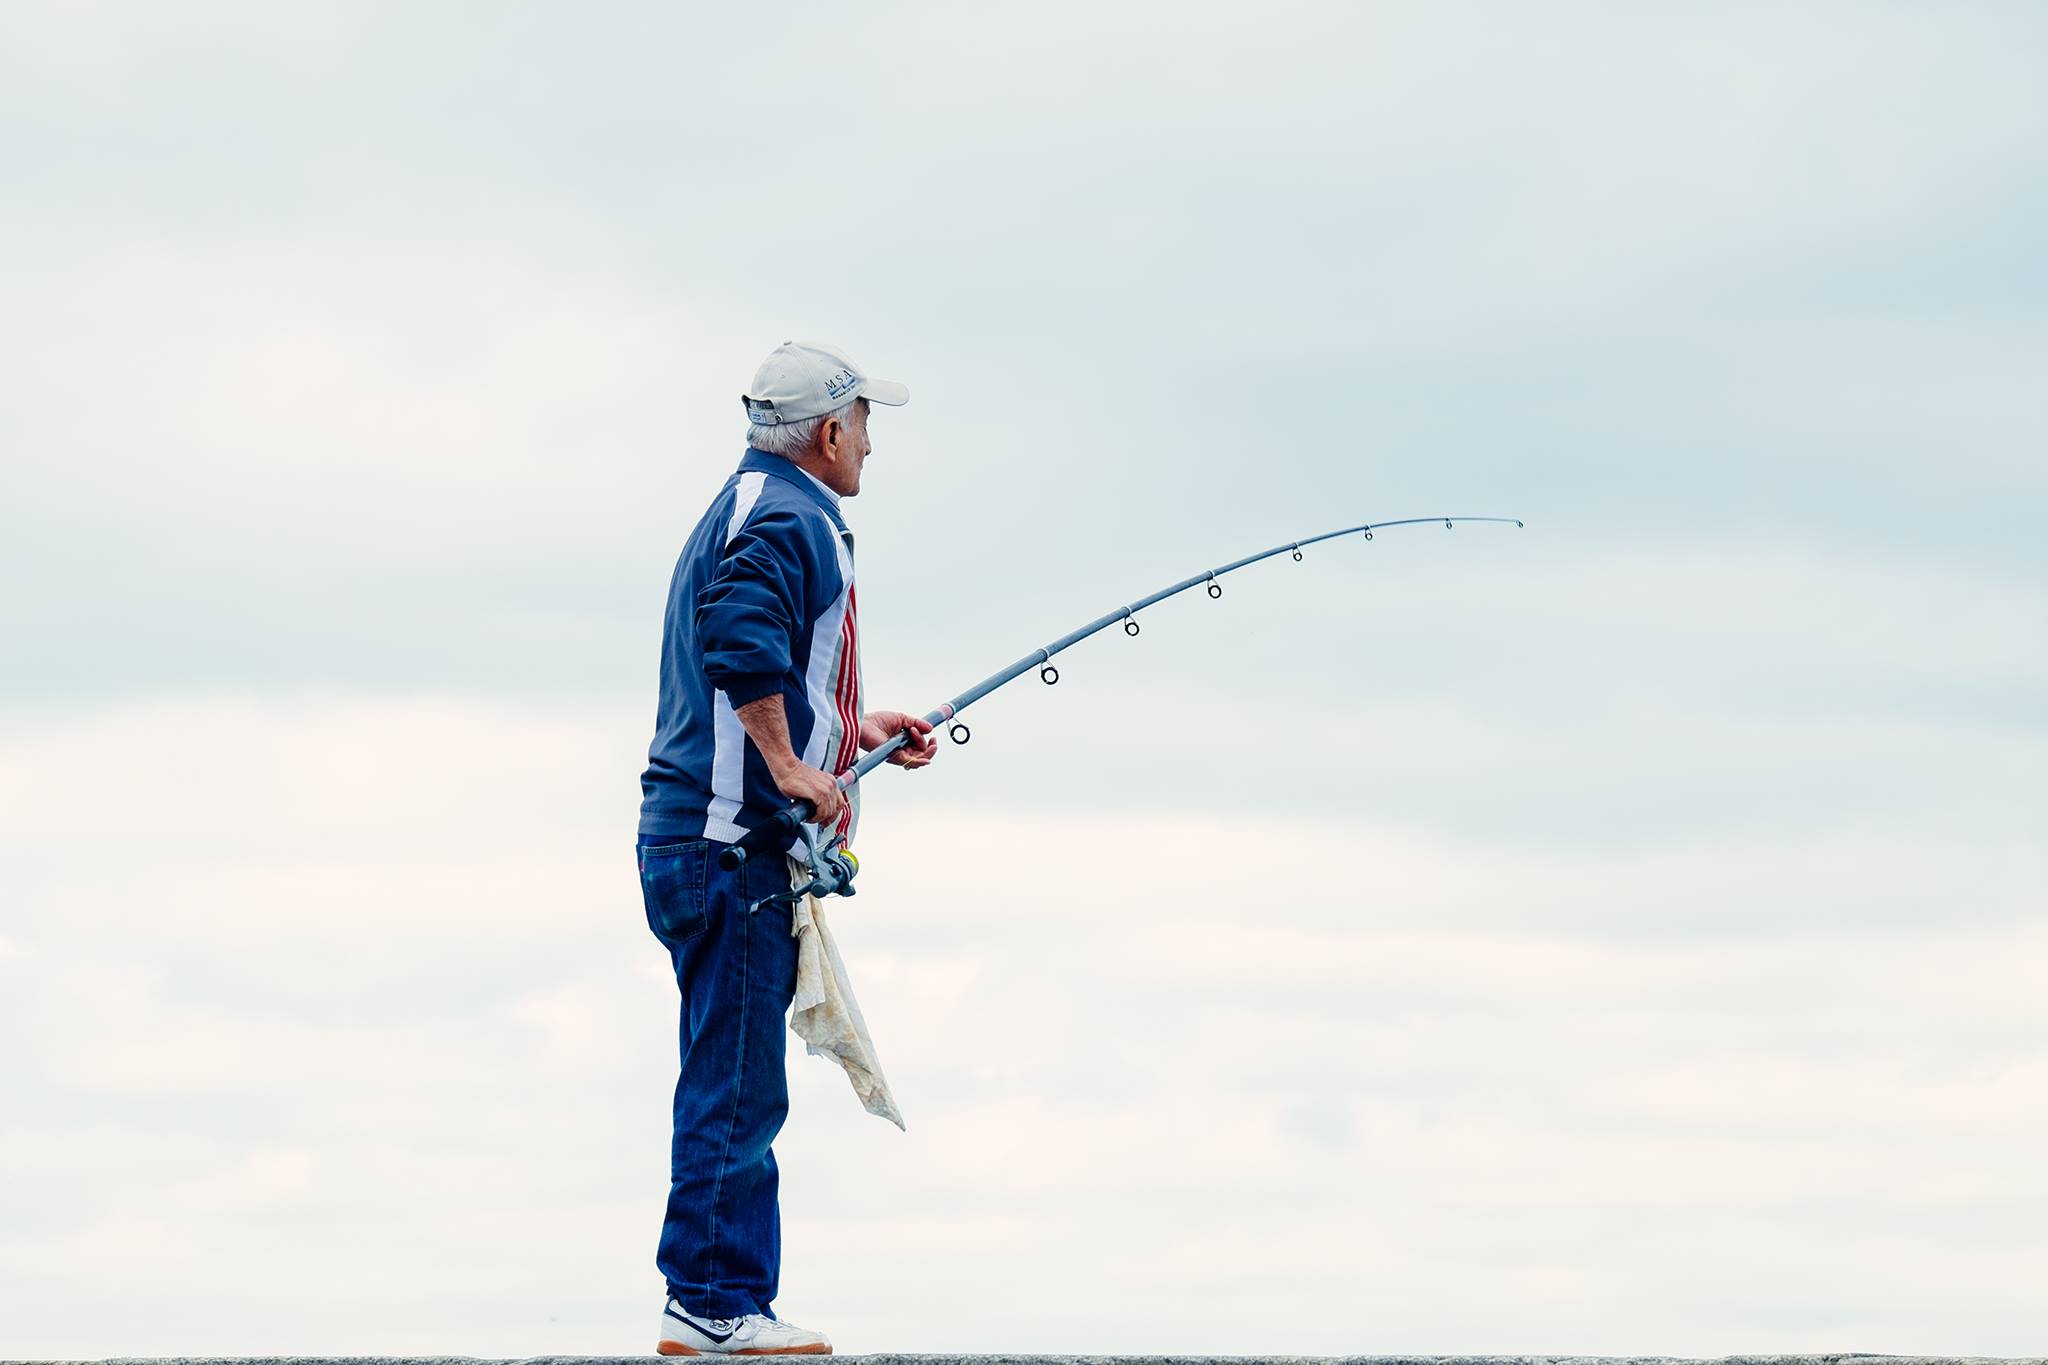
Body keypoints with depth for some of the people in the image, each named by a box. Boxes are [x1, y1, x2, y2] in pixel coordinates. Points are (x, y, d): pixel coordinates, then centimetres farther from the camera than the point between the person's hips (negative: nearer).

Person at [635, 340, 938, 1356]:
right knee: (736, 1086, -8)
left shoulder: (751, 508, 23)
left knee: (736, 1087, 13)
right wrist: (791, 767, -25)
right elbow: (742, 643, -29)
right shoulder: (787, 521, -11)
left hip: (701, 841, 11)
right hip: (730, 844, -11)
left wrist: (858, 730, 29)